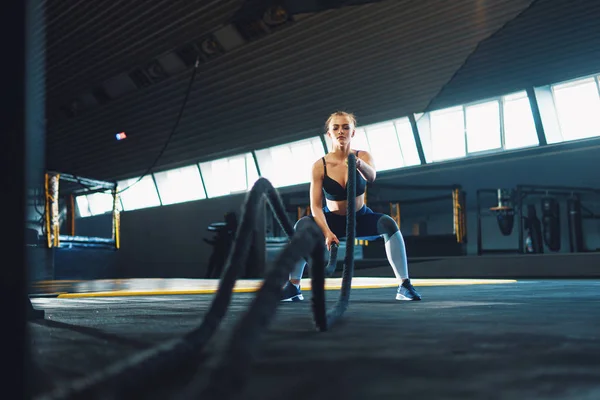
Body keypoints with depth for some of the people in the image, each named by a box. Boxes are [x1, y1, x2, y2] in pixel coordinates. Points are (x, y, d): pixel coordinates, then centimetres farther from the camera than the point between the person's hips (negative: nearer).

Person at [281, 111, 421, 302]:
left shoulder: (363, 156, -15)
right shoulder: (320, 166, -17)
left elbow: (371, 177, -38)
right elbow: (315, 205, -20)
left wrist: (359, 164, -61)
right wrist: (327, 232, -36)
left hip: (361, 218, 1)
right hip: (332, 220, 0)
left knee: (388, 223, -31)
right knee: (301, 226, -30)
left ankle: (404, 286, -25)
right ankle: (293, 287, -20)